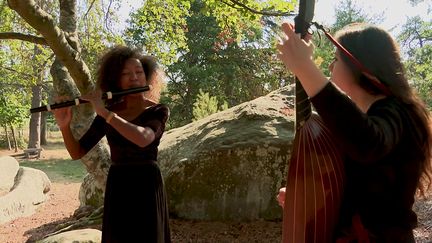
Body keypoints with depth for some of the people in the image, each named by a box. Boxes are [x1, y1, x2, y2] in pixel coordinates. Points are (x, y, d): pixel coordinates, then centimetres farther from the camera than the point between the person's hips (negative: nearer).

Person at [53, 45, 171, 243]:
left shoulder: (158, 110, -6)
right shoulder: (107, 113, 4)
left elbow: (143, 139, -28)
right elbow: (77, 153, 4)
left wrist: (104, 112, -23)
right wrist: (64, 125, -14)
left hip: (147, 188, -3)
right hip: (116, 188, 3)